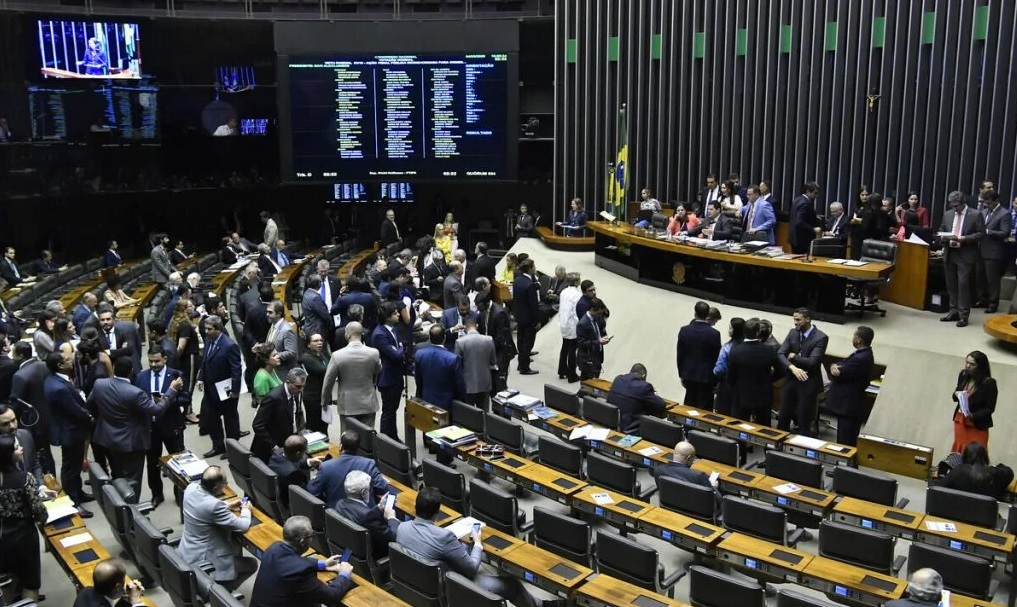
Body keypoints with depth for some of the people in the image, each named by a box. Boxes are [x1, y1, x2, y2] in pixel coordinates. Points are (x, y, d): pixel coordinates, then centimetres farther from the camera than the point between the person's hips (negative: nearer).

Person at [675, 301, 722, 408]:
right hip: (706, 377, -3)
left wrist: (681, 374, 11)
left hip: (689, 375, 3)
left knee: (689, 405, 18)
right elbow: (717, 358, -9)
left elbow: (679, 355, -2)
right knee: (704, 408, 7)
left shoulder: (684, 330, -8)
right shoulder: (714, 334, -16)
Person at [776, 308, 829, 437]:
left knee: (804, 419, 5)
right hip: (790, 379, 5)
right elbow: (780, 354, -7)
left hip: (808, 383, -5)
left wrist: (794, 356, -10)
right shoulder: (792, 333, 2)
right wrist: (792, 367, -24)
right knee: (783, 416, 15)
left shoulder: (821, 337, -15)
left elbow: (812, 361, -23)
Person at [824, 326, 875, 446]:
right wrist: (834, 366, -14)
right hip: (850, 405, 10)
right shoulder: (864, 354, 9)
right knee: (848, 441, 18)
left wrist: (834, 368, -1)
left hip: (849, 406, -10)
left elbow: (838, 374, -21)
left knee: (845, 441, -4)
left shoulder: (860, 358, -25)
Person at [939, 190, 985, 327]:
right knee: (951, 284, 10)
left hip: (966, 255, -5)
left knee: (963, 285, -7)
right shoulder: (947, 214, 10)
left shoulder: (976, 215, -3)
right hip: (949, 254, 5)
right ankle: (954, 311, 19)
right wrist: (945, 237, -6)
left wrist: (964, 238, -18)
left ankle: (963, 315, -3)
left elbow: (981, 233, -6)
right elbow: (941, 231, 16)